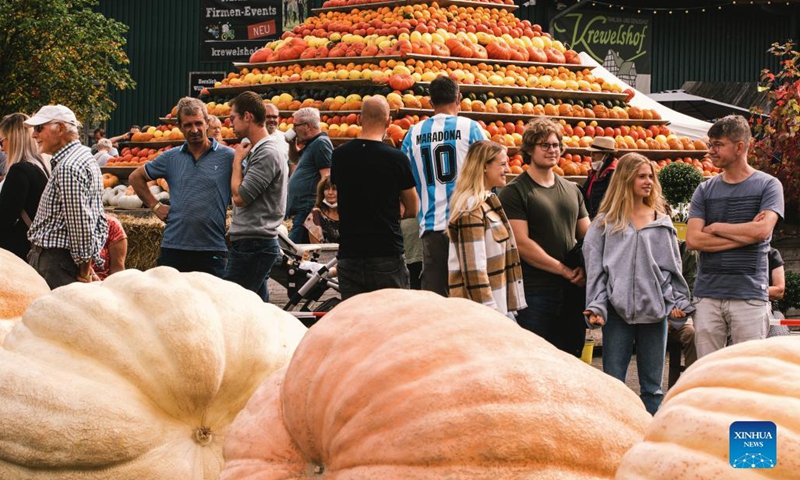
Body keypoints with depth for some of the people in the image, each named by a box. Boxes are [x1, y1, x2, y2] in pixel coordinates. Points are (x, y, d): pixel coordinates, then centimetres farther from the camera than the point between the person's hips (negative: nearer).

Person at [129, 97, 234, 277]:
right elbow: (136, 177, 20)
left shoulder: (228, 157, -1)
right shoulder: (170, 157, 9)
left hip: (212, 251, -3)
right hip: (173, 247, 3)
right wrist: (155, 206, 12)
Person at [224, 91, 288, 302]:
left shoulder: (267, 154, -15)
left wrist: (237, 161, -6)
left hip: (253, 245, -10)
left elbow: (240, 197, -16)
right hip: (253, 243, 10)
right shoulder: (256, 151, 17)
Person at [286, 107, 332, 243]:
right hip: (299, 210, 10)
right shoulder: (311, 144, 21)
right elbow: (294, 159, 41)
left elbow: (327, 178, -18)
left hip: (307, 210, -10)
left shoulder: (321, 143, -10)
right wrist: (292, 143, 20)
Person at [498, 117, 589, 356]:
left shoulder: (572, 190, 16)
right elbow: (522, 243, -12)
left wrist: (584, 268, -5)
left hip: (572, 291, 6)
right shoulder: (514, 192, -4)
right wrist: (565, 270, -13)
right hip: (535, 291, -6)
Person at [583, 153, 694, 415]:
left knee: (653, 385, 6)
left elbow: (674, 265, 13)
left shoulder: (661, 221, 12)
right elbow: (595, 267, 1)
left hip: (655, 309, 2)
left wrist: (679, 301, 2)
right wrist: (596, 306, -8)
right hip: (618, 310, -2)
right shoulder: (605, 222, 5)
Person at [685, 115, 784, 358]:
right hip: (708, 293, 3)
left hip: (749, 294, -3)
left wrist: (716, 228, -2)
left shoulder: (768, 185, 4)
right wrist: (744, 234, -6)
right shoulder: (705, 190, 12)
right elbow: (693, 239, 0)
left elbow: (762, 230, -12)